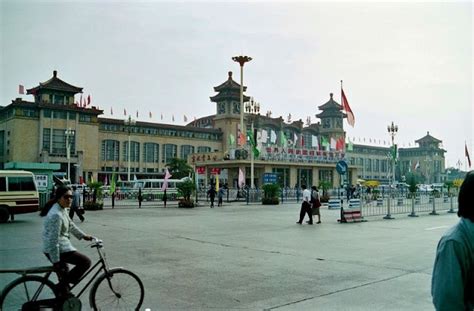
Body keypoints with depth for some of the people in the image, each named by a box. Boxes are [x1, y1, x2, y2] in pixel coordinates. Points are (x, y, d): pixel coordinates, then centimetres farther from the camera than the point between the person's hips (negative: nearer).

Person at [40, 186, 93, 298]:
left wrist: (83, 235, 20)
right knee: (85, 262, -12)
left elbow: (70, 225, 22)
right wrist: (55, 261, -22)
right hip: (56, 249, -10)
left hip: (61, 247, 10)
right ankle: (61, 287, -5)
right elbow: (53, 240, -25)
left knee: (65, 277, 21)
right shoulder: (56, 215, -24)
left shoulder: (62, 209, 7)